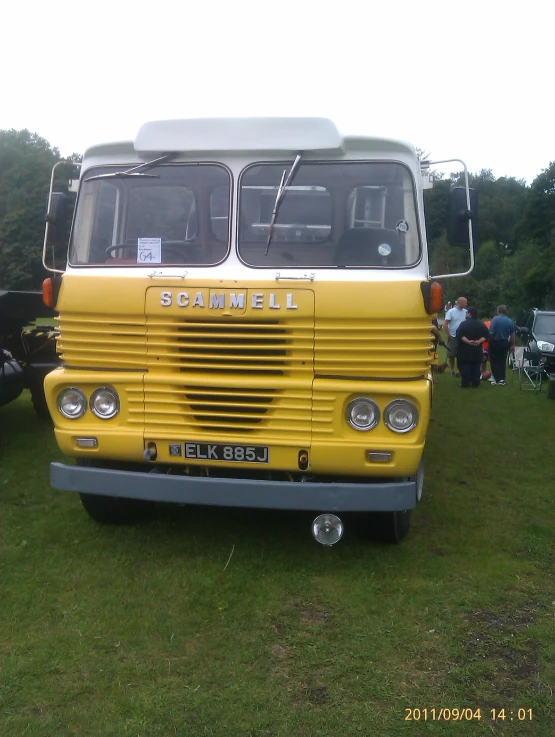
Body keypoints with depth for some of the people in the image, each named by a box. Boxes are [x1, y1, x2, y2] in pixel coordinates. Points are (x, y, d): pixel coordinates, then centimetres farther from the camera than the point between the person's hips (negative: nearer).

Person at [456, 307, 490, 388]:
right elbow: (486, 335, 1)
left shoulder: (464, 323, -9)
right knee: (476, 367, 9)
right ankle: (475, 383, 10)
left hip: (465, 350, -4)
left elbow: (460, 335, -20)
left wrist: (468, 341, -20)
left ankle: (465, 383, -2)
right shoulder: (481, 324, 6)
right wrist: (479, 341, -9)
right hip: (477, 350, 4)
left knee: (465, 367, -1)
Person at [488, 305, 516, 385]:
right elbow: (513, 335, 3)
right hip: (505, 343, 5)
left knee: (495, 361, 3)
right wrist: (512, 345, 12)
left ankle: (497, 379, -1)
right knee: (502, 361, 12)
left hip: (495, 343, -5)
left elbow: (491, 333, -19)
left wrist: (490, 340, -1)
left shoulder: (495, 319, -13)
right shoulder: (510, 321, 2)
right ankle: (502, 379, 13)